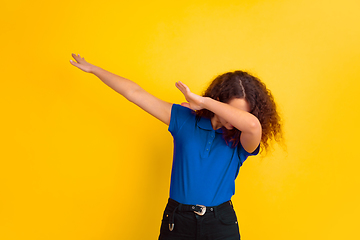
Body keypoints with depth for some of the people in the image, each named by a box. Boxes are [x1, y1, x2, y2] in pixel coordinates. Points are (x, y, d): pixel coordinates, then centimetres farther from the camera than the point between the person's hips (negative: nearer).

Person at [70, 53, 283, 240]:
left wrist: (203, 101, -27)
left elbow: (254, 124, -34)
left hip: (221, 223, -1)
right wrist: (93, 69, 4)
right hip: (178, 220, 1)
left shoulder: (241, 140, -8)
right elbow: (136, 93, -1)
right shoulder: (185, 119, -4)